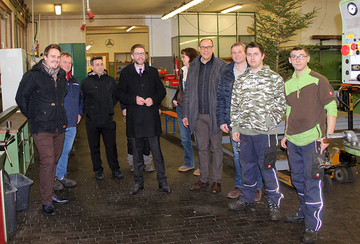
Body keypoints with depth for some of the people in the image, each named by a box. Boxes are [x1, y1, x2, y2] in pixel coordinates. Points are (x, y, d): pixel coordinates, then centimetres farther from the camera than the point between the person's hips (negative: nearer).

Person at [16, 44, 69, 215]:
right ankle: (46, 201, 2)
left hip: (59, 127, 6)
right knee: (47, 163, -8)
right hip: (42, 128, -6)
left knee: (54, 161, 14)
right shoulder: (32, 76, -9)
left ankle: (49, 194, 27)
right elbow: (21, 98, -3)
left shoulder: (61, 76, 10)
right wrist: (33, 117, 1)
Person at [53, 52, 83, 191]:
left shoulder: (73, 80, 15)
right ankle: (54, 178, 14)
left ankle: (62, 176, 27)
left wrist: (79, 112, 17)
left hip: (71, 124, 7)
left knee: (66, 151, 15)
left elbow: (80, 97, 27)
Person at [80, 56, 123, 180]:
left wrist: (110, 108, 10)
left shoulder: (110, 80, 4)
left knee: (111, 146, 7)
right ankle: (98, 170, 23)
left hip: (108, 119, 1)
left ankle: (115, 168, 20)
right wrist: (90, 109, 3)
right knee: (94, 147, 9)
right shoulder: (85, 82, -2)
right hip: (92, 121, -1)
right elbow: (82, 99, 7)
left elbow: (116, 96, 17)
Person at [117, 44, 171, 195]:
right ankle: (138, 181, 21)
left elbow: (162, 90, 11)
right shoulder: (126, 72, 5)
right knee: (137, 151, 9)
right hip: (134, 118, 0)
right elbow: (120, 94, 3)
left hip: (151, 116, 0)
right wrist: (134, 99, -14)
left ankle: (162, 181, 13)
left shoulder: (153, 72, 9)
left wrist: (154, 99, -9)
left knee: (156, 150, 2)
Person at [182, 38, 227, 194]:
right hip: (198, 115, 3)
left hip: (215, 114, -3)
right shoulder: (193, 66, 8)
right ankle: (203, 179, 23)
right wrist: (185, 114, 7)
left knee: (216, 148, 7)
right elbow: (188, 92, 11)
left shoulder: (221, 66, -2)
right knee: (202, 148, 12)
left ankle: (217, 180, 18)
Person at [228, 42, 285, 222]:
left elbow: (280, 104, -1)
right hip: (244, 131, 4)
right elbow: (234, 105, 13)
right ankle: (247, 198, 29)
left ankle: (274, 203, 14)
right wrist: (235, 128, 7)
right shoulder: (240, 80, 11)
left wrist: (269, 123, -9)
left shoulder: (274, 78, 0)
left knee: (267, 167, 0)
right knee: (246, 165, 14)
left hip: (265, 132, -4)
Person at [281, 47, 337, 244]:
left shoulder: (319, 81, -6)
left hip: (313, 139, -6)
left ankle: (312, 226, 5)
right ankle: (304, 212, 35)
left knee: (312, 182, -4)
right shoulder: (288, 84, 12)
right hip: (293, 140, 6)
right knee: (298, 179, 17)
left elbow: (331, 108, -6)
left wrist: (328, 136, -12)